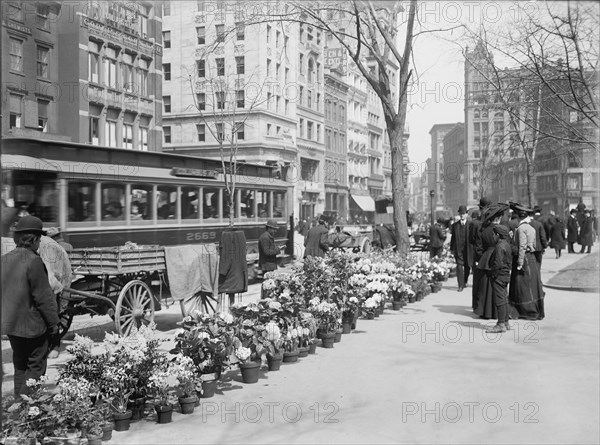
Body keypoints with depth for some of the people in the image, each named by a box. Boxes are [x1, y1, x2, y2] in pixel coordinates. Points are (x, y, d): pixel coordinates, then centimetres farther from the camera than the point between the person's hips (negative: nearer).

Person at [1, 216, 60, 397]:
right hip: (32, 326, -7)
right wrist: (53, 322, -8)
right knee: (36, 367, 5)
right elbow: (44, 297, -18)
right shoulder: (33, 261, -19)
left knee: (20, 366, 20)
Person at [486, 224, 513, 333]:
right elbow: (510, 261, 17)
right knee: (504, 299, 15)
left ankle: (501, 324, -4)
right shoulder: (507, 245, 12)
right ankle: (506, 323, 21)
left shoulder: (500, 247, -19)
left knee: (499, 300, -6)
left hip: (499, 276, -10)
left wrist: (493, 274, -14)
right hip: (506, 274, 10)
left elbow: (498, 263, -24)